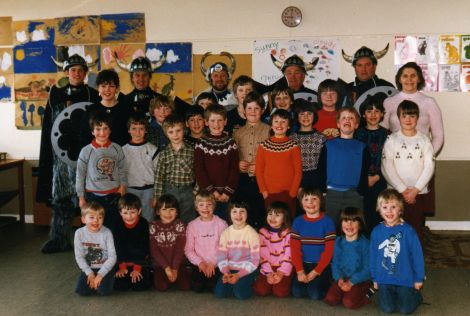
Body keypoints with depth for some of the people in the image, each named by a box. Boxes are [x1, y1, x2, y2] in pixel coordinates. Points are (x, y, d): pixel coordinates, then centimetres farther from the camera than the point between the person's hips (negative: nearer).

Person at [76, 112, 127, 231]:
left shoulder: (117, 149, -2)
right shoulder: (86, 151, -5)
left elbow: (122, 171, 6)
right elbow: (80, 175, 1)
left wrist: (122, 186, -6)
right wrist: (81, 197, 2)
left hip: (114, 196, 1)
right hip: (93, 196, -1)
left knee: (113, 228, 7)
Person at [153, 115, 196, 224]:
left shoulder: (192, 151, -3)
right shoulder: (163, 154, -1)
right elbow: (159, 177, -1)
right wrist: (157, 198, -3)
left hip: (188, 191, -1)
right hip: (170, 191, 1)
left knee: (188, 222, 8)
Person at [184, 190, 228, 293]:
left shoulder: (221, 224, -2)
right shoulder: (192, 225, 3)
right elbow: (188, 249, 2)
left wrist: (213, 263, -12)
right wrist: (200, 262, -10)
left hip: (216, 264, -1)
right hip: (199, 264, 2)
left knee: (213, 286, -20)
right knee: (197, 287, -16)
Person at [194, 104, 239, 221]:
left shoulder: (230, 143, 4)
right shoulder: (201, 144, 1)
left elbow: (234, 169, 1)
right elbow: (199, 170, -3)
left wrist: (228, 192, -7)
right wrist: (211, 191, -9)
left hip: (226, 195, 1)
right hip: (207, 194, -1)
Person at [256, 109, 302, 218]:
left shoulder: (293, 146, 0)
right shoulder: (264, 145, 4)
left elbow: (298, 171, -1)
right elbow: (258, 170, 4)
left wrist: (292, 193, -7)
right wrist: (263, 191, -4)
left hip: (288, 194, -1)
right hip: (269, 194, 1)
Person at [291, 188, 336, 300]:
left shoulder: (327, 221, -7)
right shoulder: (298, 222, 2)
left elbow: (329, 250, -9)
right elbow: (295, 248, -1)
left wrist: (316, 272, -13)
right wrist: (300, 271, -12)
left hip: (321, 265, -3)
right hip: (303, 265, 3)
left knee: (315, 294, -19)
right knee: (297, 292, -14)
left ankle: (324, 283, 13)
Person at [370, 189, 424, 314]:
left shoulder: (408, 231, -13)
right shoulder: (377, 231, -4)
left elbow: (417, 255, -5)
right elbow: (373, 256, 5)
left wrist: (419, 279, 0)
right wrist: (374, 278, 10)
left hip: (405, 279, -2)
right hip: (384, 279, 2)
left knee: (406, 309, -3)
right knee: (387, 308, -7)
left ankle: (416, 294, 28)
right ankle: (392, 294, 25)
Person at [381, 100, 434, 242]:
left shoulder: (424, 140, 6)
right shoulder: (392, 140, 2)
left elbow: (429, 167, 0)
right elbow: (387, 167, -6)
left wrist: (415, 190, -10)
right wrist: (402, 190, -11)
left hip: (419, 193, 1)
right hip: (396, 193, -1)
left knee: (416, 229, 6)